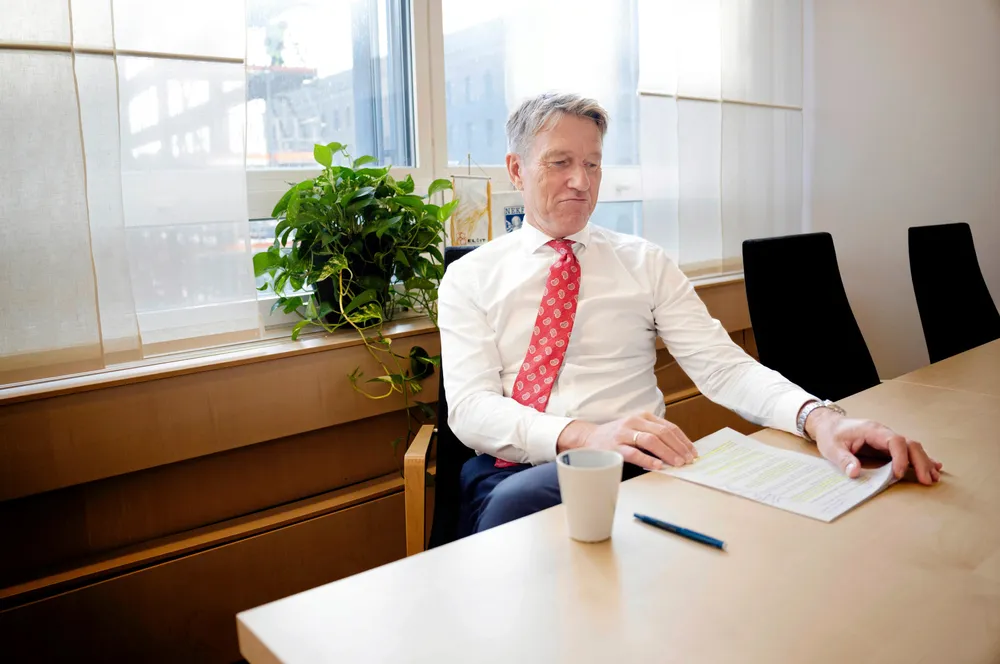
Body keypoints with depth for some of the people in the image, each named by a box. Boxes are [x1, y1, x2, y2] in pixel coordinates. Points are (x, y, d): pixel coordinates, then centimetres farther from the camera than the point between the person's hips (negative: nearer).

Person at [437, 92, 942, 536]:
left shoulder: (645, 263, 11)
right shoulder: (469, 277, 7)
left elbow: (723, 365, 1)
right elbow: (470, 406, -7)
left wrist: (819, 418, -20)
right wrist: (584, 434, -26)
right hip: (504, 474, 1)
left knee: (517, 500, -33)